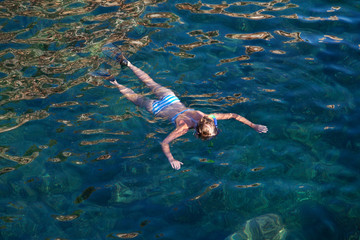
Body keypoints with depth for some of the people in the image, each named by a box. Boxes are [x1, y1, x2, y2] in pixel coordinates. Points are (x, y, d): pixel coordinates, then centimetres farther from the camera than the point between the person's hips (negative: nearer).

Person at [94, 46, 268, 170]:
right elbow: (164, 143, -46)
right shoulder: (184, 127, -41)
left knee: (152, 85, 27)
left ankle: (127, 64, 43)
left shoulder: (207, 118, -28)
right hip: (159, 109, -5)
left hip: (172, 99, 5)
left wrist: (253, 125, -28)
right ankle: (114, 83, 36)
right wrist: (171, 160, -59)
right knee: (137, 98, 20)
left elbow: (234, 115, -21)